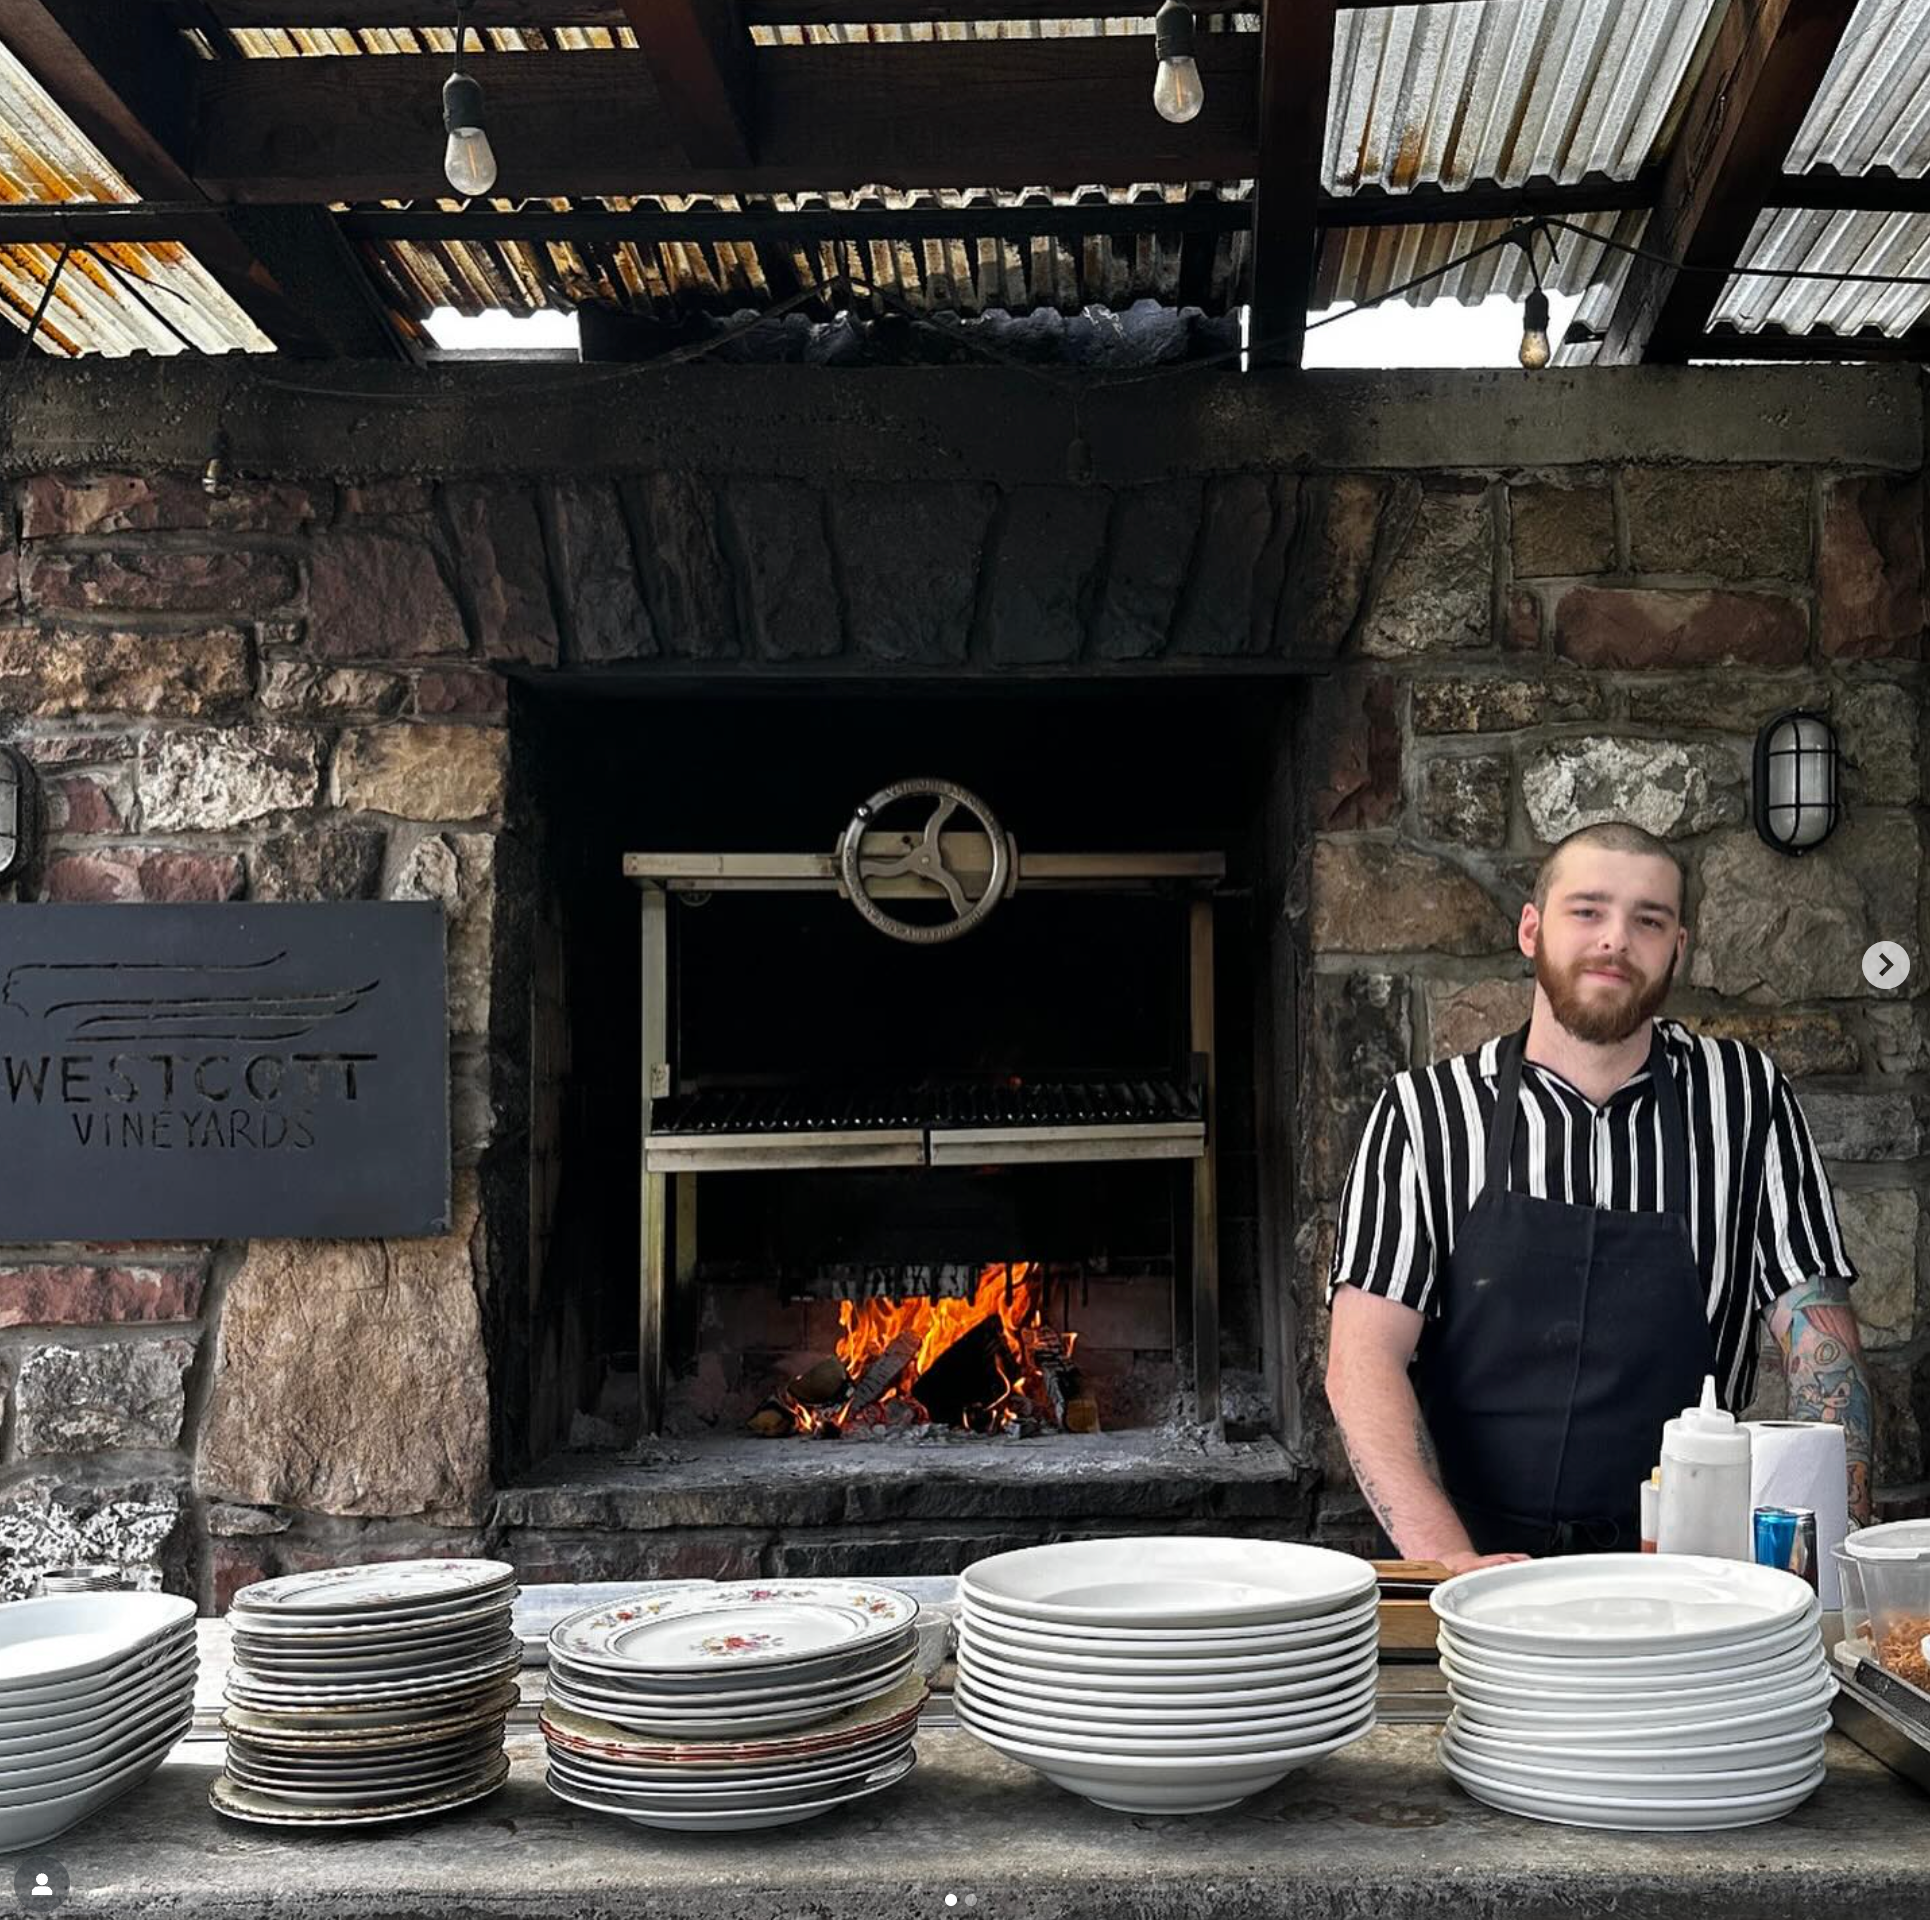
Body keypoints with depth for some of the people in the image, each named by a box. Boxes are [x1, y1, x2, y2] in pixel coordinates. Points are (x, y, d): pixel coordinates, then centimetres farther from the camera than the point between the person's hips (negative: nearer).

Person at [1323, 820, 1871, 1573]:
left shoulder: (1747, 1095, 6)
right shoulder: (1424, 1112, 1)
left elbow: (1817, 1330, 6)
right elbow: (1363, 1358, -5)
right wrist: (1451, 1560, -17)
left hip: (1679, 1566, 2)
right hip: (1479, 1560, -1)